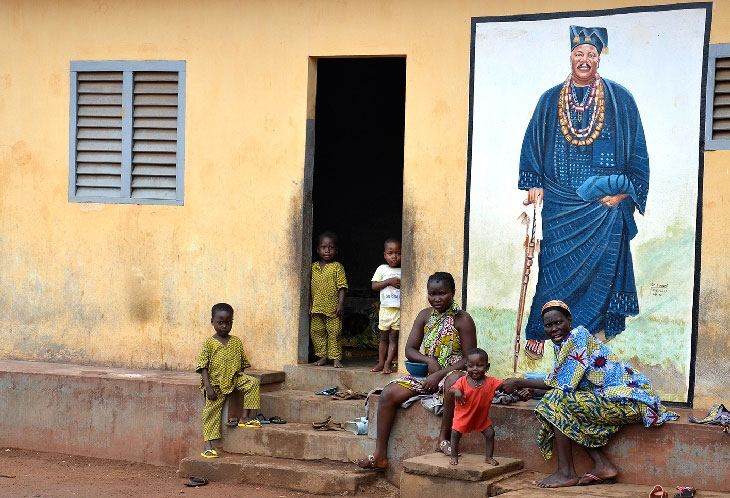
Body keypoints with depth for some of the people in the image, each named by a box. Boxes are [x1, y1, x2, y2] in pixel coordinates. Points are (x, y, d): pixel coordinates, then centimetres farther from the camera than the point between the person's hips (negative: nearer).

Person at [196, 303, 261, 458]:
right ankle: (208, 445, -2)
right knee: (211, 412, -5)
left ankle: (245, 417, -18)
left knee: (252, 383, -22)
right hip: (215, 383, -3)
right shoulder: (209, 343, -4)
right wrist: (208, 387, -15)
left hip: (235, 378, 3)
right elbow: (203, 367, -7)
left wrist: (242, 380, 6)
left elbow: (243, 363, 15)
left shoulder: (236, 342, 7)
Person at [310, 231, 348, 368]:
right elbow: (310, 287, 15)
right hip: (316, 308, 4)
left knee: (334, 332, -3)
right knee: (316, 331, 6)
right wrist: (310, 303, 9)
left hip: (332, 308, -4)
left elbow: (342, 287, -6)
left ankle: (336, 358, 3)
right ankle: (322, 356, 16)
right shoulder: (314, 267, 10)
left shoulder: (337, 267, -3)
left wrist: (341, 304, -13)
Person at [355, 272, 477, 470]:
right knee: (389, 394, -15)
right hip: (426, 374, 6)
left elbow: (469, 359, -11)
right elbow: (410, 350, 7)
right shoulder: (425, 316, 9)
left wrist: (439, 374, -18)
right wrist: (429, 360, -14)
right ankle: (379, 455, -13)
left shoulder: (462, 320, -7)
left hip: (451, 373, -5)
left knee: (454, 381, -43)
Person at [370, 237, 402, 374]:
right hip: (385, 308, 1)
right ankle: (381, 363, 15)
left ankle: (388, 364, -1)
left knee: (394, 337, -2)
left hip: (399, 309, -1)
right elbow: (374, 286, -2)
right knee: (384, 337, 9)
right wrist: (389, 282, -12)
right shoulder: (382, 269, 5)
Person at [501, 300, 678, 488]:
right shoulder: (562, 345, 14)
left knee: (557, 400, -17)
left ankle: (566, 473, -14)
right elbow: (558, 382, 11)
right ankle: (603, 466, 4)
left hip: (629, 400, -10)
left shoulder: (578, 335, -14)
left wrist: (519, 383, -12)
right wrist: (526, 387, -1)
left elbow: (562, 383, -18)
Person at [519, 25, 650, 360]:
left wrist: (623, 192, -4)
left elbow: (636, 150, 2)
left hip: (604, 203, -1)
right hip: (560, 203, 1)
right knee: (555, 265, 0)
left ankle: (596, 333, 5)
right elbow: (533, 144, 13)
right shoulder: (551, 100, 8)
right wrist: (534, 184, 3)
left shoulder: (619, 99, 2)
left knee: (601, 266, -3)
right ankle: (540, 332, 7)